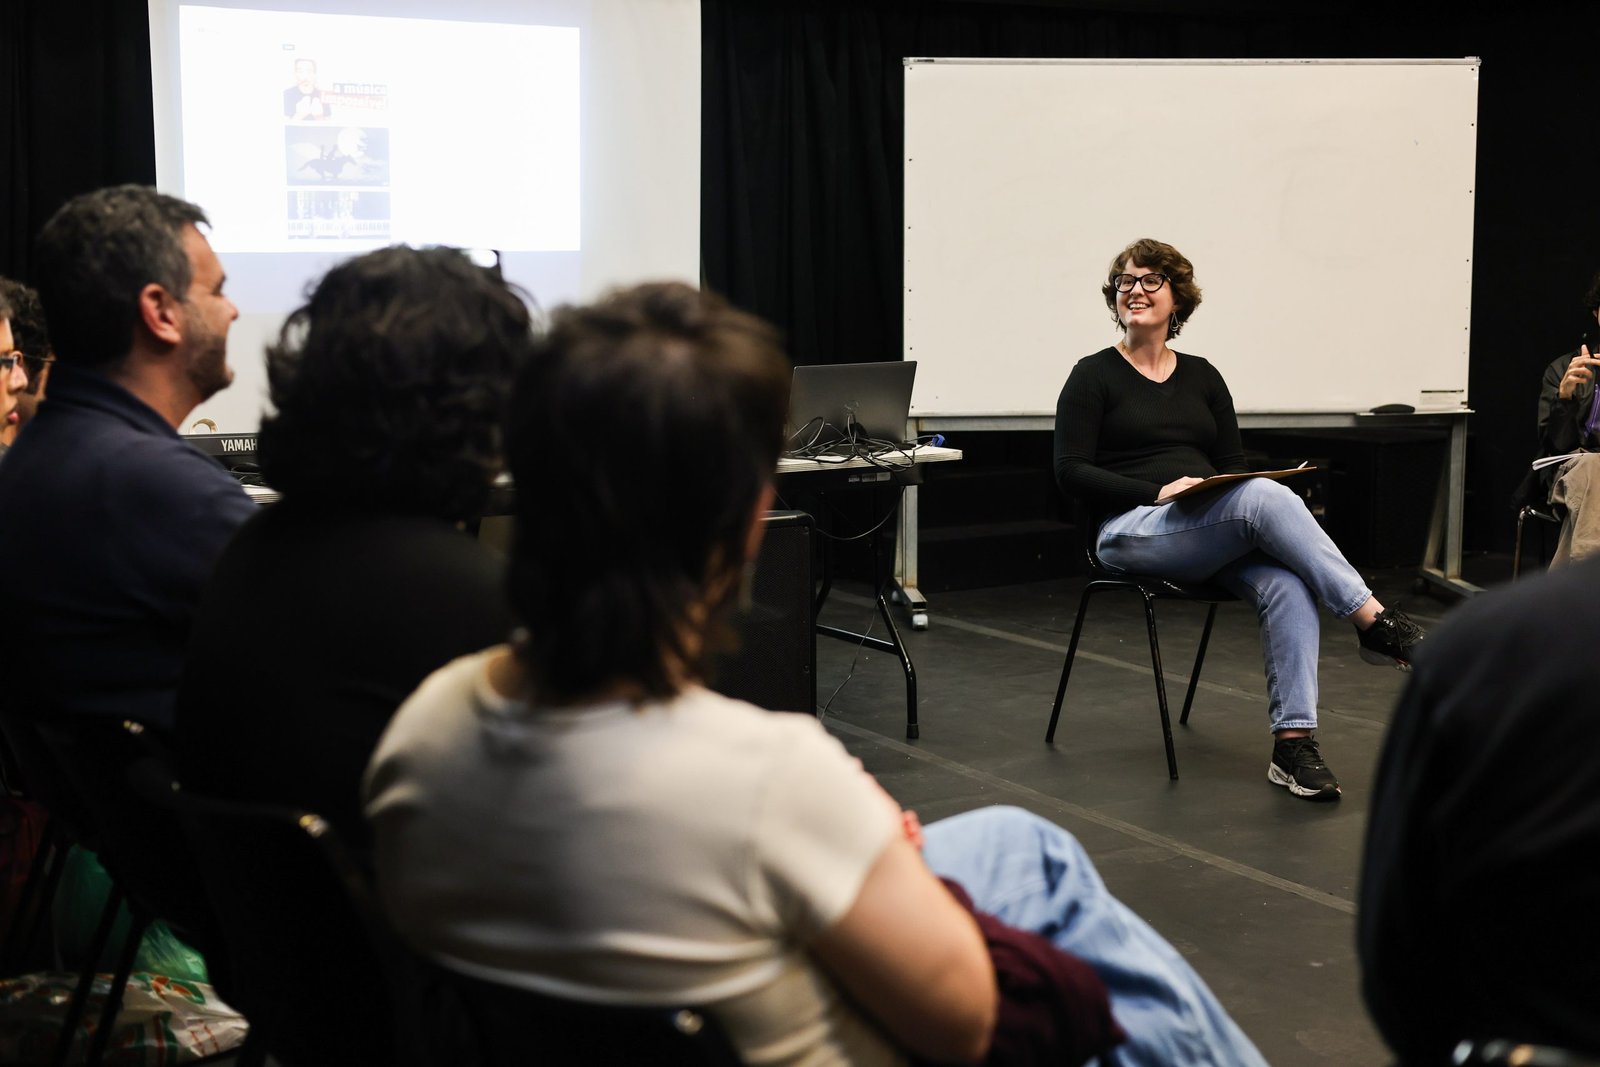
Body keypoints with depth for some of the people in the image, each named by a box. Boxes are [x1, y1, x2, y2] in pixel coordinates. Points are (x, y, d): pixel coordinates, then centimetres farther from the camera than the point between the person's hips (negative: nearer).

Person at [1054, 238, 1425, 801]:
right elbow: (1071, 472, -5)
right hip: (1132, 532, -5)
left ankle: (1293, 743, -32)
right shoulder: (1094, 376, 4)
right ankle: (1375, 620, -30)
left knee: (1287, 584, -29)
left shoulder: (1201, 376, 18)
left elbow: (1234, 463, 16)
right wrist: (1159, 490, -17)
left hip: (1212, 535, 5)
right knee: (1265, 497, -32)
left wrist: (1217, 489, -9)